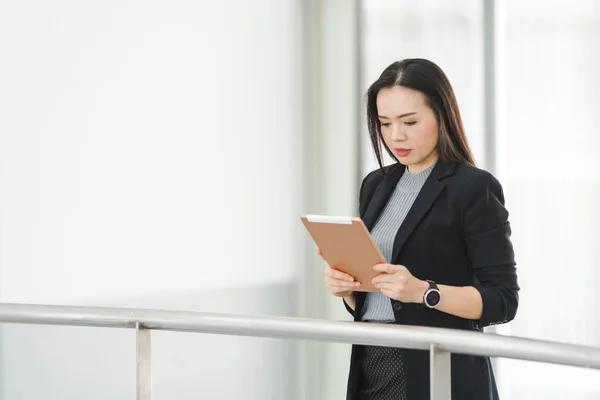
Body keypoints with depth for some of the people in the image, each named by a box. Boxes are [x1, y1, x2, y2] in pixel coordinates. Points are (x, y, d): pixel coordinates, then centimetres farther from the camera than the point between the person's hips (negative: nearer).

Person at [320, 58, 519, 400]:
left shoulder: (474, 188, -10)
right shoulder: (376, 185, 10)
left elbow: (503, 300, -13)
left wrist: (423, 291, -24)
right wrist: (345, 285, -4)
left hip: (438, 372, -6)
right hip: (371, 368, 6)